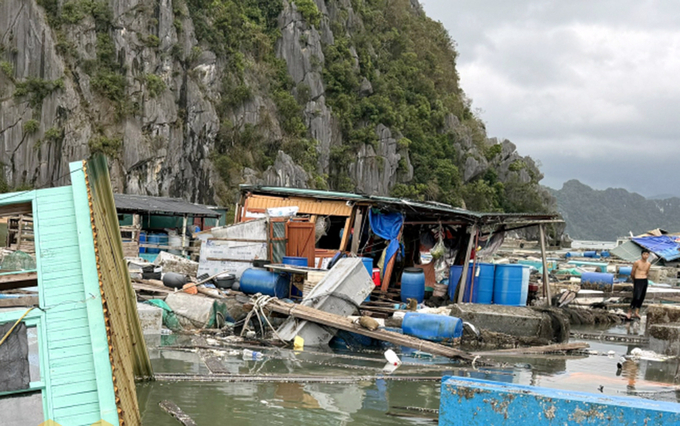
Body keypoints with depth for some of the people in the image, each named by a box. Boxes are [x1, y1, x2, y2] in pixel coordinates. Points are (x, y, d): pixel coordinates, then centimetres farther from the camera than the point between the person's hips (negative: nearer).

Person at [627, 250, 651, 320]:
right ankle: (629, 312, -3)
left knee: (642, 297, 6)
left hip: (645, 281, 6)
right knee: (636, 297, -13)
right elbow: (632, 273, 1)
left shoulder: (648, 264, 6)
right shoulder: (637, 262, -9)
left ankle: (636, 312, 14)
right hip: (637, 281, -6)